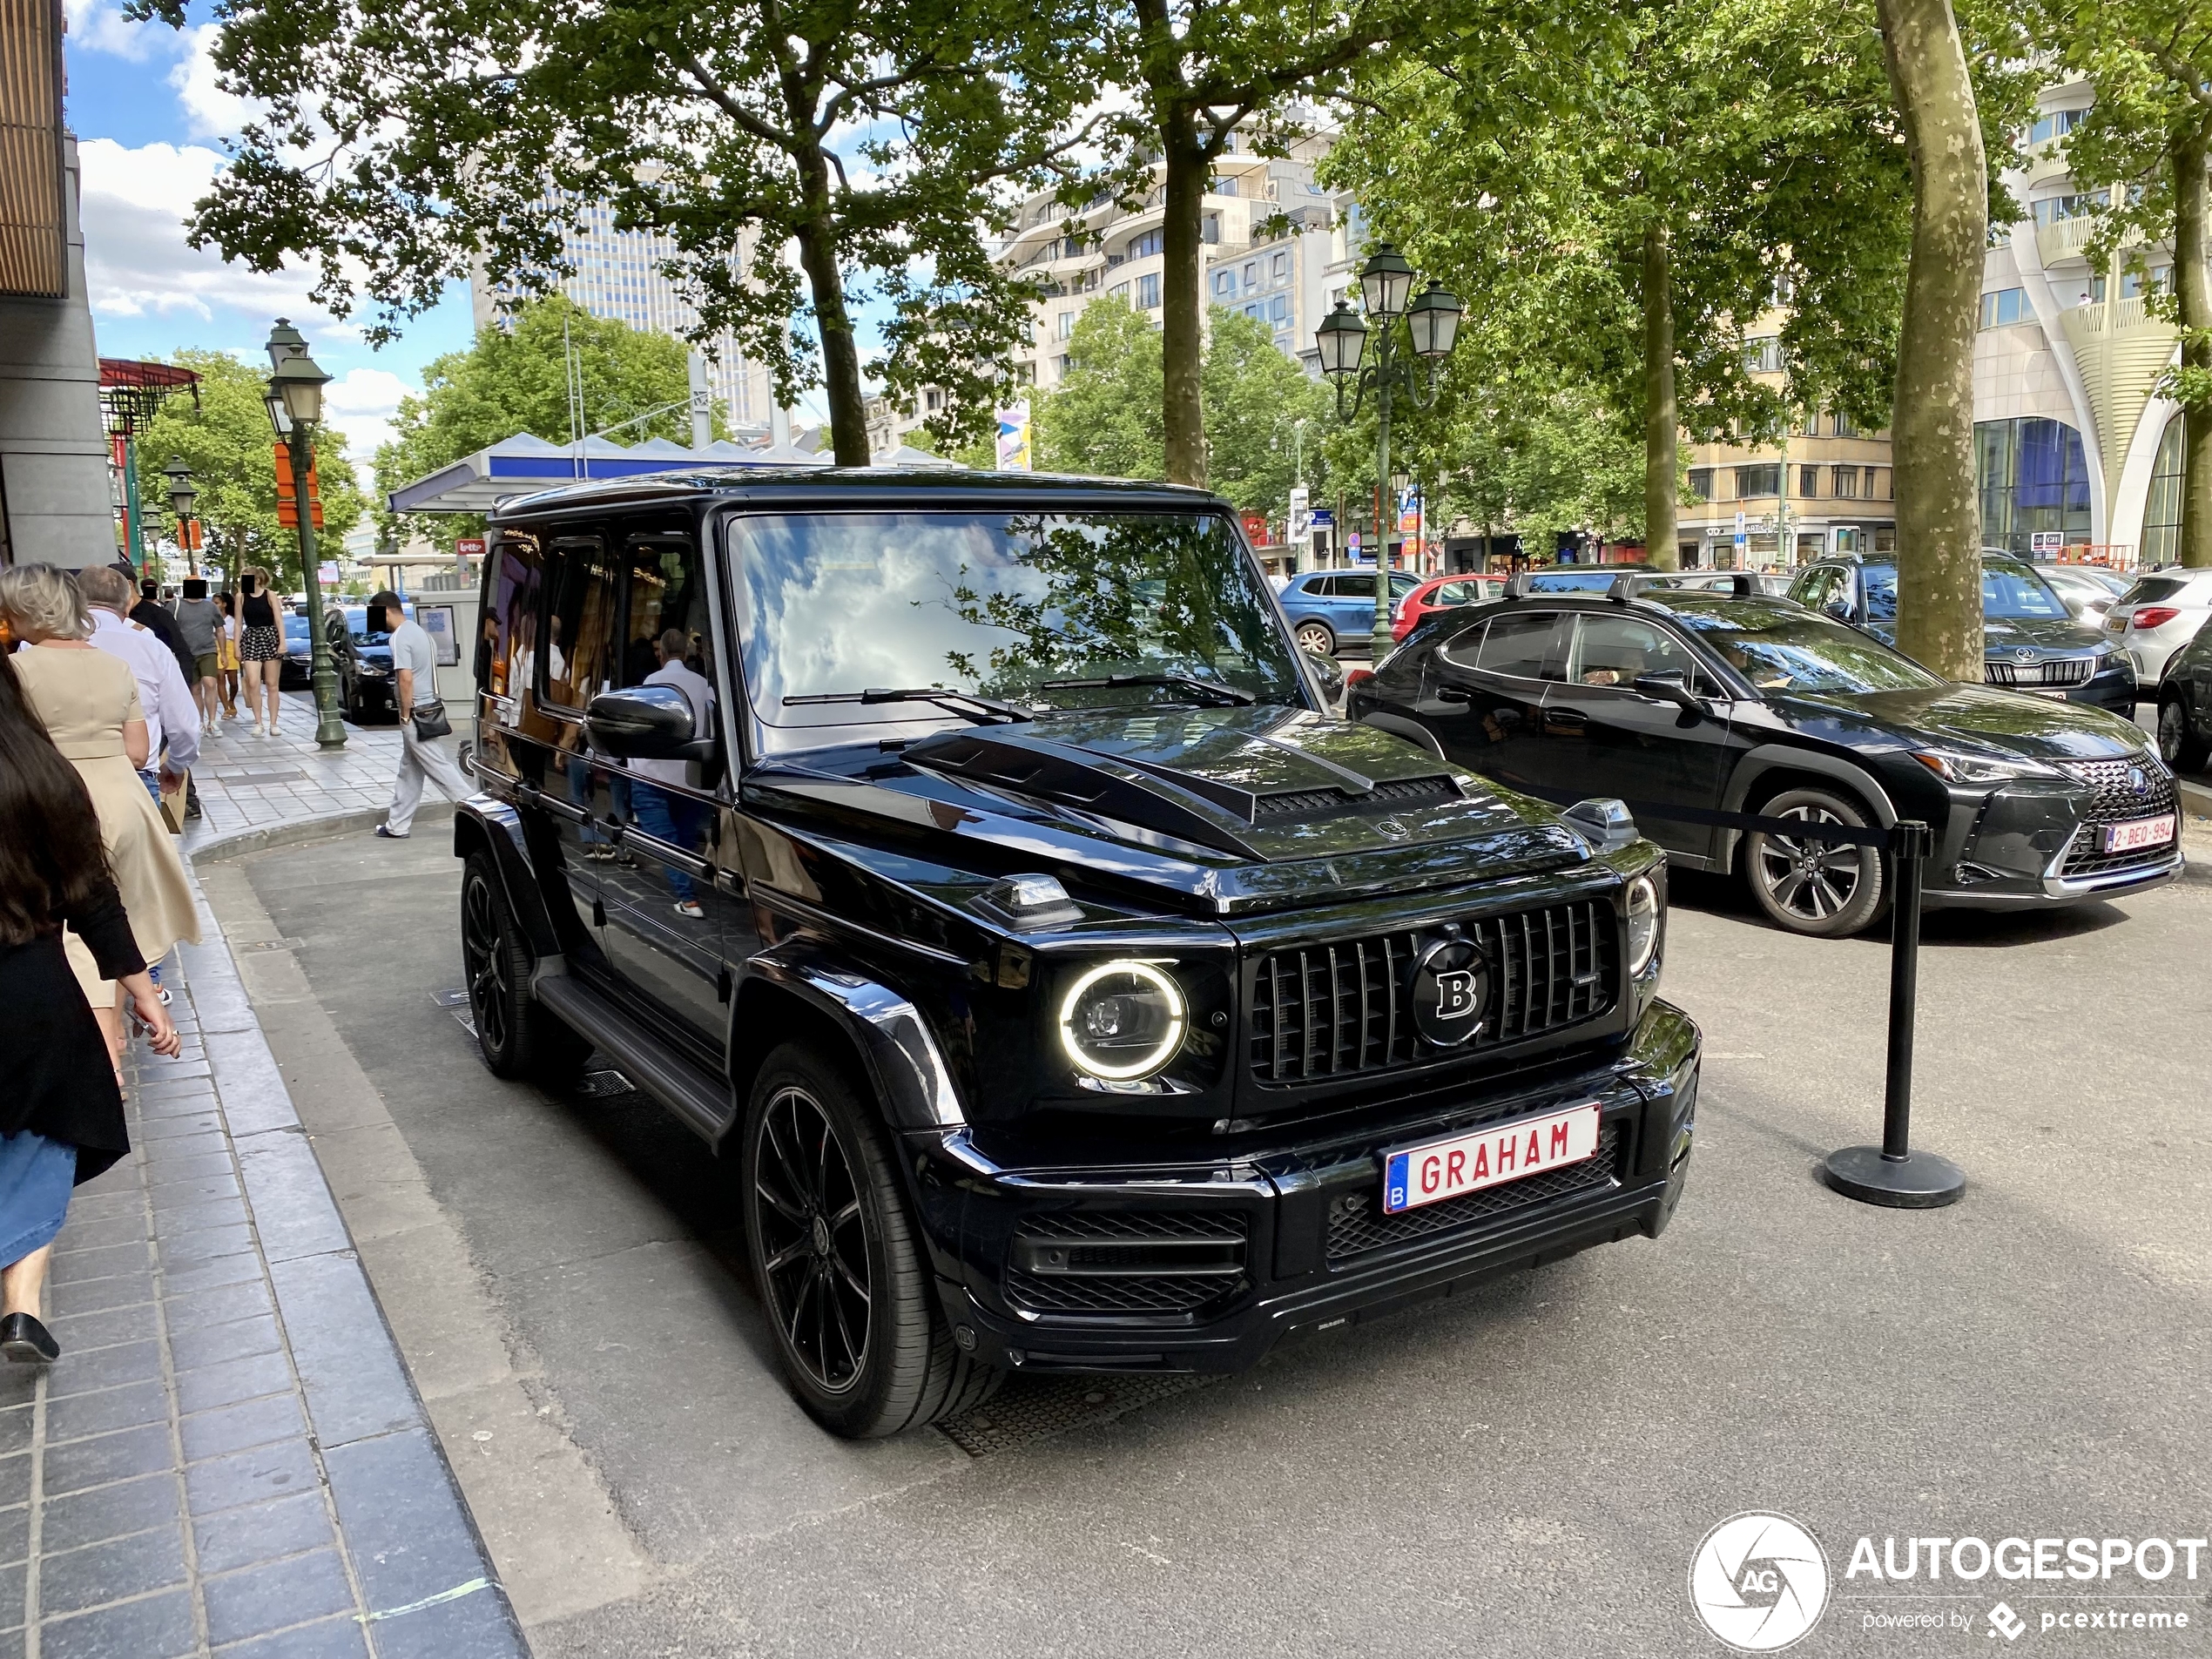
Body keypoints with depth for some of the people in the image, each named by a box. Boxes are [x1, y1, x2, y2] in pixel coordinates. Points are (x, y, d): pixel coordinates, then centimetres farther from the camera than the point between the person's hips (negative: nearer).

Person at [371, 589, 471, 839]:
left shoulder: (400, 637, -16)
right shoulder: (420, 631, 14)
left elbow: (406, 678, -24)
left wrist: (405, 715, -16)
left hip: (417, 714, -10)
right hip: (430, 708, 10)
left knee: (439, 768, -6)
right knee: (409, 771, 15)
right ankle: (397, 826, 22)